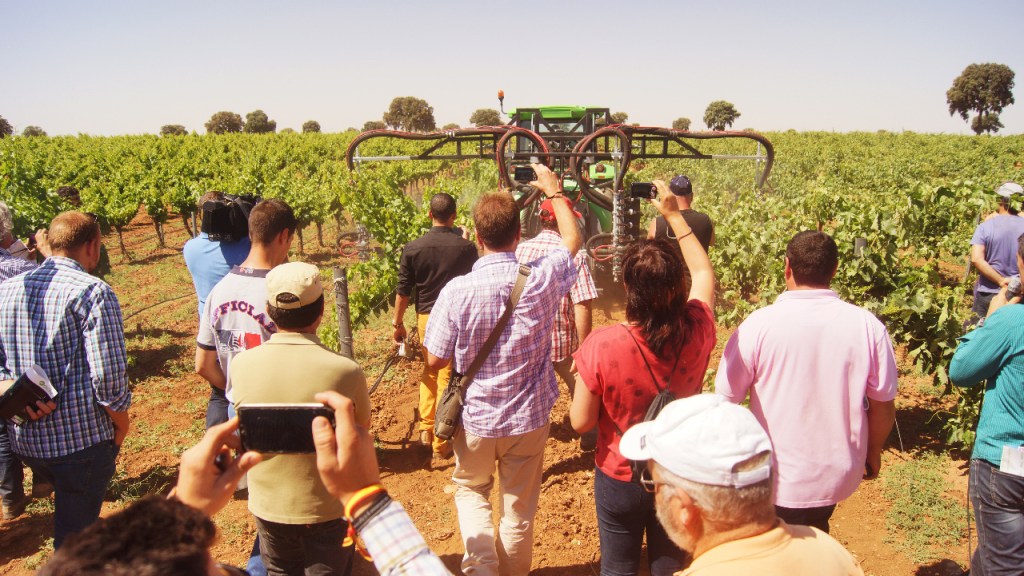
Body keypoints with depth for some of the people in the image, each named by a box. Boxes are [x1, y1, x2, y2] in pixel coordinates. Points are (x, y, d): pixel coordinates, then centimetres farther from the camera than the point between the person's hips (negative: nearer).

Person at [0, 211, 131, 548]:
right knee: (74, 534, 9)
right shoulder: (94, 293, -15)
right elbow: (109, 375, -18)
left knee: (68, 520, 29)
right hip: (82, 439, -6)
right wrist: (121, 424, -4)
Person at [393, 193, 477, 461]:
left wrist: (397, 323, 10)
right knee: (448, 378, 5)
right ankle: (441, 445, 13)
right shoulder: (466, 247, -9)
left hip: (426, 317, 2)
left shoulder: (412, 248, -6)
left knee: (429, 372, 23)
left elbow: (403, 291, -2)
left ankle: (426, 429, 25)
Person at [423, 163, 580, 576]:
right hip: (529, 417, 1)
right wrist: (553, 190, 18)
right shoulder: (542, 279, -16)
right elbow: (572, 240, 6)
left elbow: (436, 360, -10)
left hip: (475, 417, -1)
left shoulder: (457, 291, -21)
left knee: (471, 488, 26)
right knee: (520, 505, 20)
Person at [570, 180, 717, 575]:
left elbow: (581, 423, -18)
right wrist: (674, 215, 7)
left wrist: (583, 375, -2)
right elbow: (704, 273, 1)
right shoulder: (697, 332, -21)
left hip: (620, 479, -2)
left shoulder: (600, 346, -30)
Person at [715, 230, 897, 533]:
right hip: (839, 476, 3)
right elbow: (884, 405, -1)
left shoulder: (759, 325, -17)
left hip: (776, 479, -3)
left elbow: (725, 400, -10)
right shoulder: (868, 326, -10)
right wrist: (873, 451, 18)